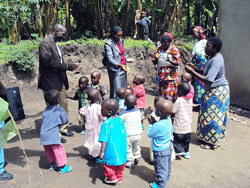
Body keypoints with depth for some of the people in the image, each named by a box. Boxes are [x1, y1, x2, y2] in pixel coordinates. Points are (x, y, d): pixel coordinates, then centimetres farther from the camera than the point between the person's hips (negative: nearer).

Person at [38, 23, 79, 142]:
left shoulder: (55, 43, 14)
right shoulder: (45, 43, -14)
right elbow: (48, 61, -24)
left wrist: (69, 66, 3)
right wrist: (66, 66, -21)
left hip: (60, 81, 9)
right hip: (50, 83, -9)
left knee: (64, 105, 16)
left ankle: (63, 129, 31)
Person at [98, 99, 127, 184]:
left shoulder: (106, 124, -23)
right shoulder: (120, 120, -2)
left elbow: (105, 140, -26)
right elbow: (124, 134, 9)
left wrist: (102, 152, -24)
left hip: (111, 151, -7)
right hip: (121, 150, 7)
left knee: (108, 163, 17)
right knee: (120, 164, 21)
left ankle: (112, 177, 31)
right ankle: (119, 178, 37)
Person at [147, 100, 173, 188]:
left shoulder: (158, 125, -36)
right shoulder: (168, 120, -10)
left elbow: (149, 134, -17)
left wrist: (151, 123, -10)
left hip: (160, 150, -8)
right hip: (168, 147, 9)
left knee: (160, 167, 11)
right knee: (167, 164, 29)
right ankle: (166, 176, 50)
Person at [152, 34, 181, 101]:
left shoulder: (174, 49, -6)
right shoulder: (159, 49, 8)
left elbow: (177, 62, -14)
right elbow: (154, 62, 8)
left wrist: (170, 60, -33)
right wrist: (156, 58, -15)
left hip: (171, 75, -5)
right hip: (161, 75, 5)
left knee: (168, 96, -10)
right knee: (161, 94, 9)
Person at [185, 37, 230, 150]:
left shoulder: (216, 61, -26)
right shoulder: (213, 57, 5)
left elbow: (208, 80, -31)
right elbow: (205, 72, 14)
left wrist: (192, 72, -27)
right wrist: (194, 69, 0)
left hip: (217, 92, -10)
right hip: (212, 91, 10)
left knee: (213, 116, 0)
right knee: (209, 115, 17)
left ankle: (213, 143, 13)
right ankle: (207, 138, 30)